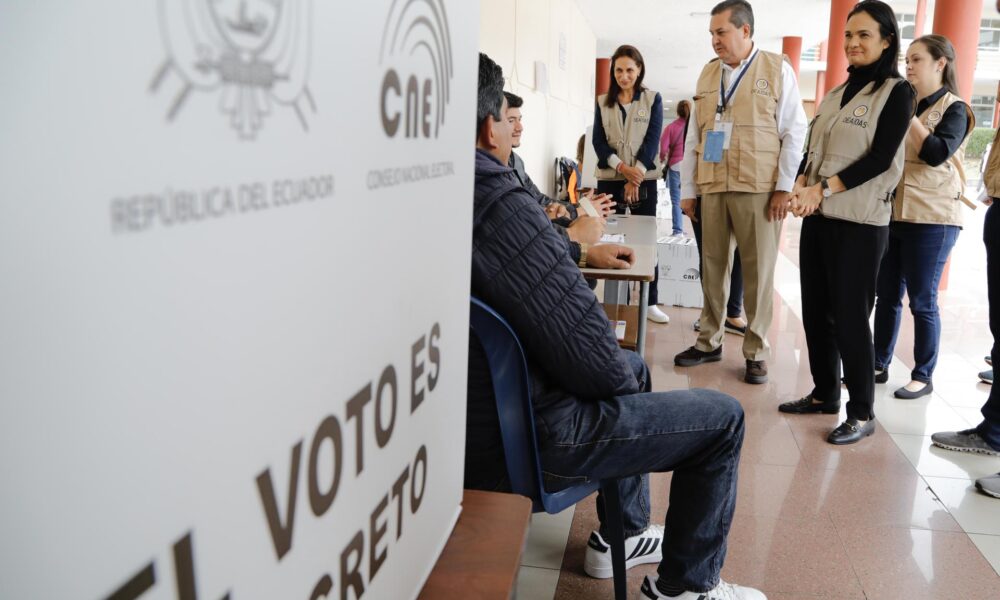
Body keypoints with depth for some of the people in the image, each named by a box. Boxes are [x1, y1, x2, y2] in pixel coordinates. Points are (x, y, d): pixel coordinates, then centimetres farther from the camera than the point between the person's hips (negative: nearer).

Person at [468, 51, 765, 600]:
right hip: (519, 438, -9)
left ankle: (620, 536, 38)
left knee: (634, 367, 30)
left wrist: (581, 254, 19)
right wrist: (620, 378, -4)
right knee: (722, 419, 3)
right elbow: (593, 358, -25)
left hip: (467, 416, 10)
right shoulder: (500, 205, -27)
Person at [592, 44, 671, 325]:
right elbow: (598, 141, 0)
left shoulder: (653, 99, 5)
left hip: (643, 179, -1)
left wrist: (635, 176, -15)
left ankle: (650, 302, 5)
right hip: (609, 179, 1)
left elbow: (653, 140, -4)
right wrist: (621, 167, -17)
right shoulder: (602, 102, 8)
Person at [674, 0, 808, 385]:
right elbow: (693, 136, 14)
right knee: (713, 267, 8)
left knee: (758, 271, 1)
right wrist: (688, 188, 10)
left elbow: (794, 132, -1)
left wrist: (784, 187, -8)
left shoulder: (777, 69, 1)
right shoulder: (708, 74, 14)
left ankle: (756, 352, 12)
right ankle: (710, 341, 20)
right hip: (712, 186, 4)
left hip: (759, 188, -4)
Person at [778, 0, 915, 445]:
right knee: (814, 310, 9)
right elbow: (812, 150, 12)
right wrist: (800, 185, -8)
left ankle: (862, 412, 8)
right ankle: (824, 394, 23)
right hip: (818, 218, 6)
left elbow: (880, 159, -12)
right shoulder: (836, 94, 16)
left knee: (849, 317, -4)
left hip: (859, 222, -6)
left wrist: (823, 189, -19)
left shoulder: (897, 92, -2)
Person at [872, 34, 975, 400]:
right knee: (886, 295, 9)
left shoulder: (954, 109, -2)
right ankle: (879, 366, 19)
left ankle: (923, 377, 10)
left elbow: (936, 154, -19)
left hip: (932, 218, -5)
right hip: (893, 214, 6)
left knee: (922, 301, -1)